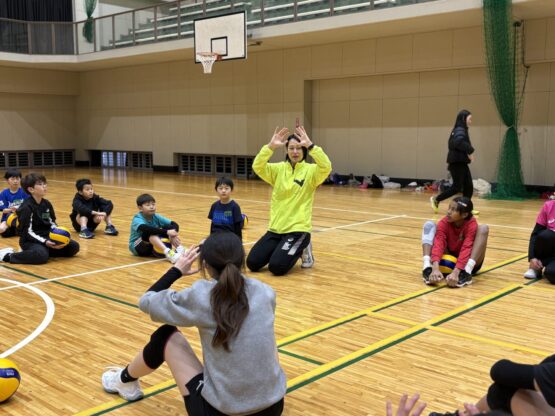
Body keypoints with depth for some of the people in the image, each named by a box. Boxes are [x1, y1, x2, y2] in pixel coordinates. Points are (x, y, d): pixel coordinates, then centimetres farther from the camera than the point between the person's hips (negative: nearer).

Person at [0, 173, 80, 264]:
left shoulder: (47, 204, 7)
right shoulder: (26, 207, -16)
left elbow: (52, 223, 14)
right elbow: (27, 232, -18)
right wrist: (44, 242, -27)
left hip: (47, 237, 7)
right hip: (30, 241, -7)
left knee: (74, 246, -3)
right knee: (41, 256, -37)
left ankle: (44, 251, 7)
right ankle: (8, 256, -13)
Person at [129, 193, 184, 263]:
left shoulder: (156, 217, -5)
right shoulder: (137, 219, -20)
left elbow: (174, 224, -12)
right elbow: (146, 229, -42)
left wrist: (173, 233, -35)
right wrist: (166, 232, -50)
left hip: (153, 246, 6)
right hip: (137, 247, -6)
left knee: (170, 227, -13)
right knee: (151, 232, -36)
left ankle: (179, 249, -30)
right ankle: (168, 253, -51)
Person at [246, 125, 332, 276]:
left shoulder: (311, 170, -4)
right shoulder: (278, 169, 4)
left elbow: (326, 167, -25)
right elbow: (257, 167, -12)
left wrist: (310, 145, -32)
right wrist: (270, 146, -25)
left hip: (298, 229, -4)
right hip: (276, 228, 4)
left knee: (277, 267, -20)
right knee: (252, 263, -5)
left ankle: (302, 249, 10)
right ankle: (282, 249, 22)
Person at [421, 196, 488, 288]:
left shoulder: (472, 224, -22)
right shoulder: (444, 222, -16)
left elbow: (466, 248, -35)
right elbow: (438, 244, -31)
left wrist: (456, 272, -50)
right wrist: (435, 268, -48)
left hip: (467, 262, -2)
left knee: (483, 228, -24)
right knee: (429, 224, -14)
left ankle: (467, 271, -37)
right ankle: (427, 267, -30)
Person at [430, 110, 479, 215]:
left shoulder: (461, 130, 16)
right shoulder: (460, 130, -14)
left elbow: (453, 143, 22)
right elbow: (459, 142, -34)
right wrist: (470, 151, -29)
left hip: (461, 163, 10)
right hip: (457, 163, -10)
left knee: (469, 186, 6)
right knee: (457, 187, -6)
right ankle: (436, 200, 6)